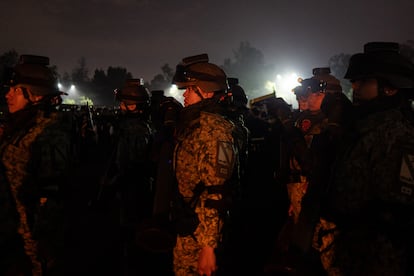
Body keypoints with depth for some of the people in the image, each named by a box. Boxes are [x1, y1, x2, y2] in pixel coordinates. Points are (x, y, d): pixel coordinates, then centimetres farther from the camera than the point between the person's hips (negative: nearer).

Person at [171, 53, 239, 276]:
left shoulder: (212, 128, -20)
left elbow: (215, 193, -25)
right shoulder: (194, 123, 10)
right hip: (188, 224, 9)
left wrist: (208, 246, -25)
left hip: (199, 230, -9)